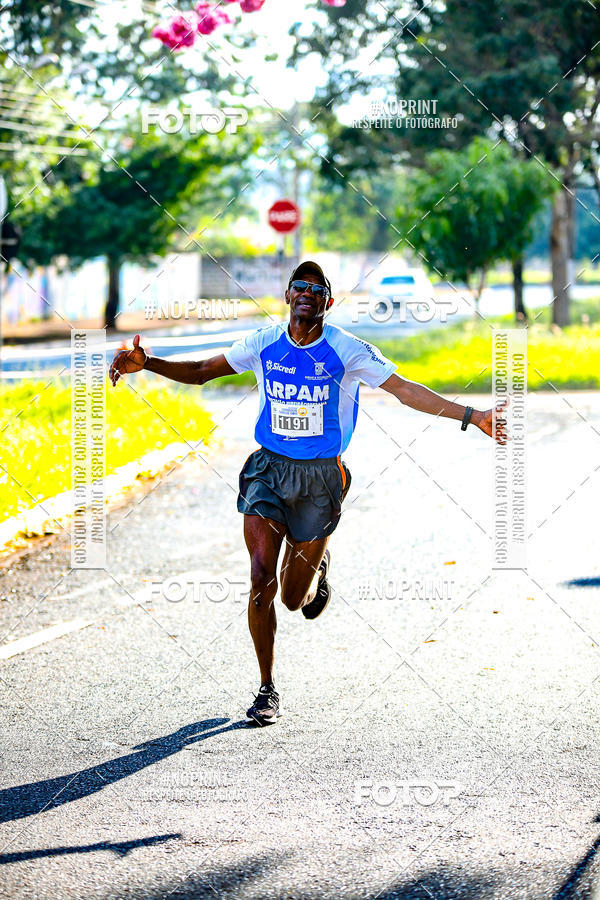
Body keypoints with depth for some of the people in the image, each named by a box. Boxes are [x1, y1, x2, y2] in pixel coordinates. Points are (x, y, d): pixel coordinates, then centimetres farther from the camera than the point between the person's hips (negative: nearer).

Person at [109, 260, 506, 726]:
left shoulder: (348, 351, -9)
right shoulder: (263, 344, -2)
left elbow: (407, 390, -10)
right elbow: (201, 371, 8)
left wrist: (473, 416, -19)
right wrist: (145, 363, -7)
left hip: (320, 477, -1)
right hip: (269, 469, 1)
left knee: (294, 597, 4)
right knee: (261, 578, -14)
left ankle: (318, 567, 43)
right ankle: (267, 690, 0)